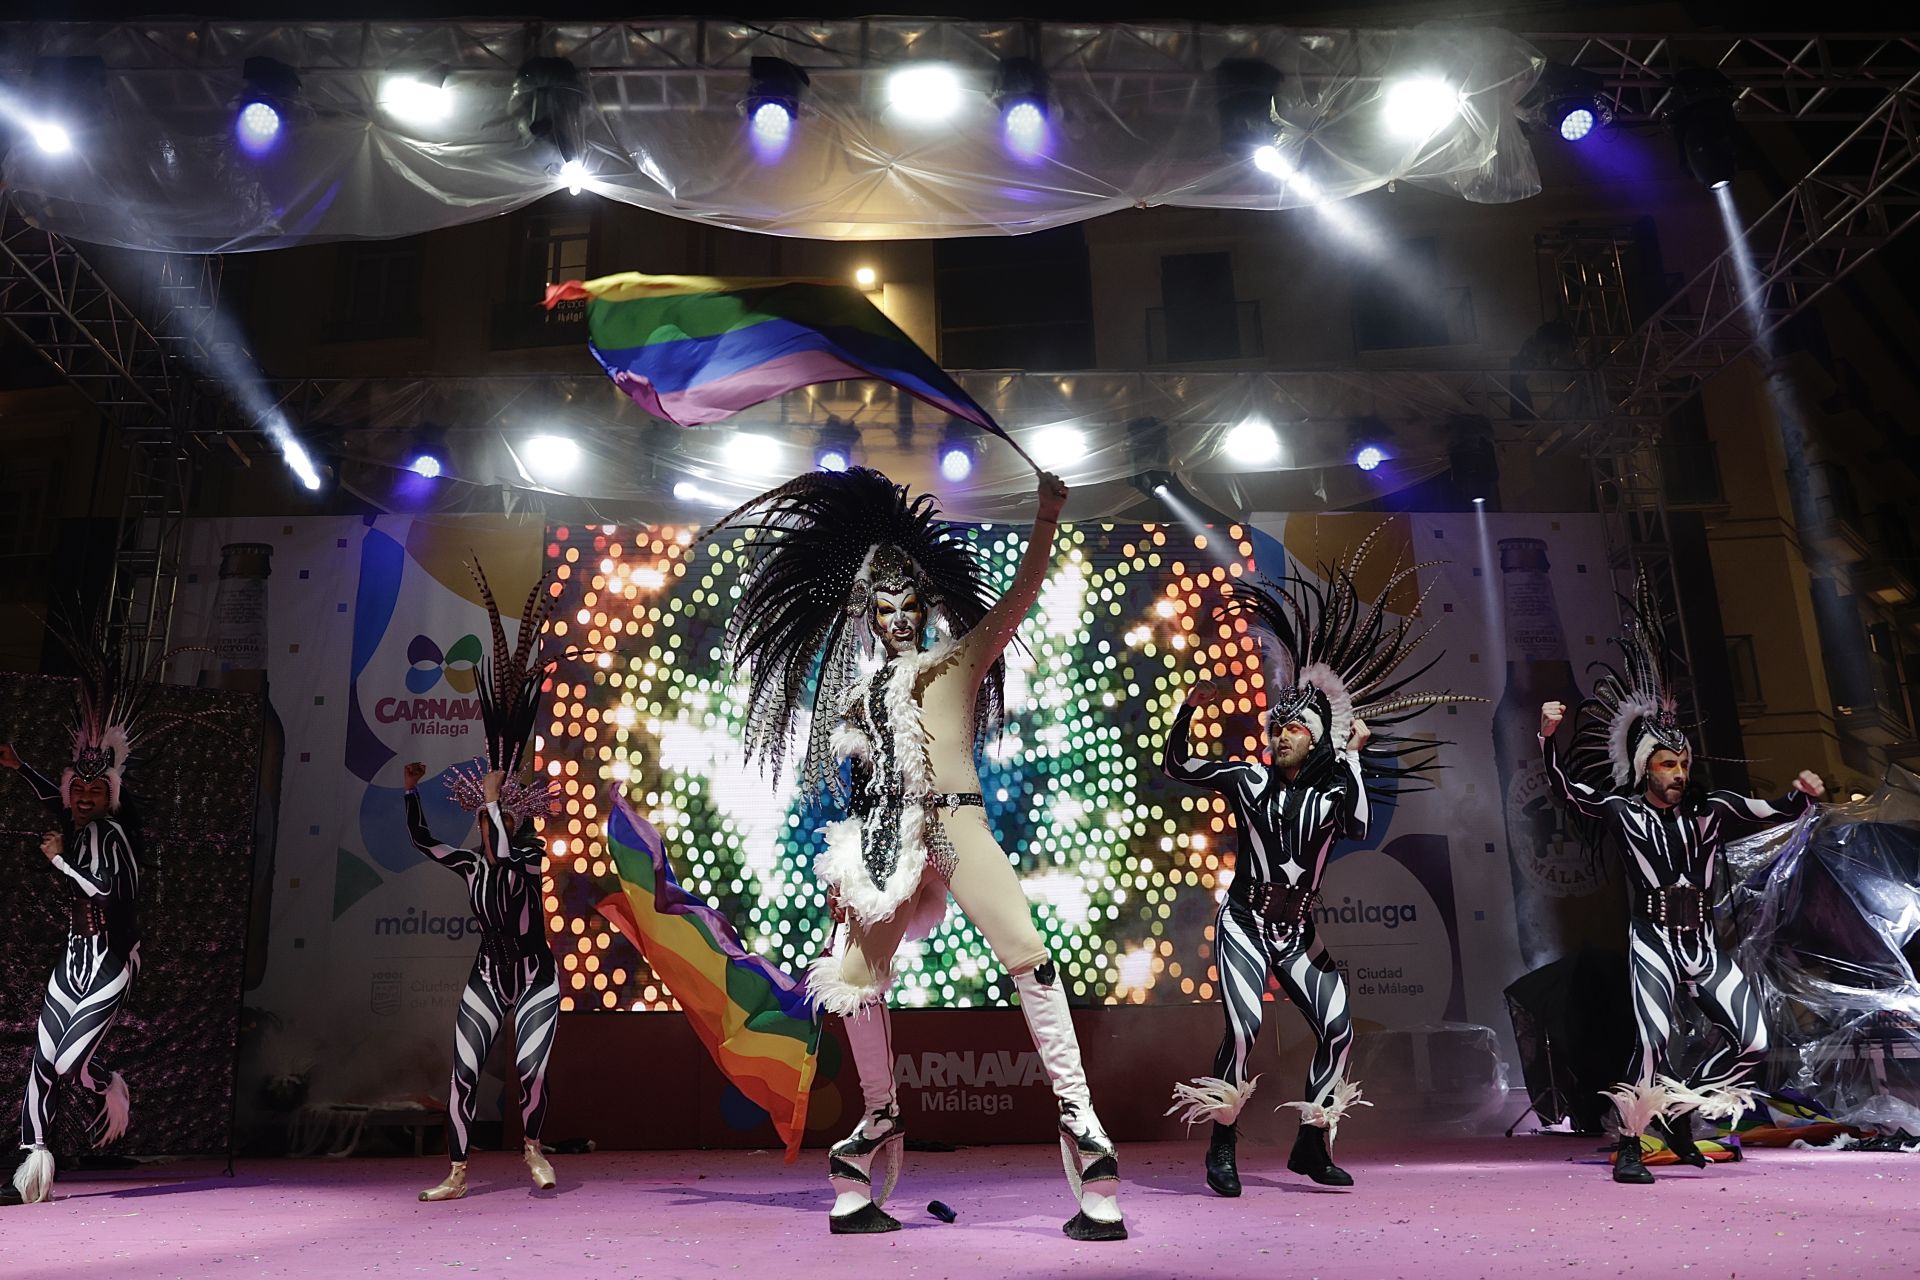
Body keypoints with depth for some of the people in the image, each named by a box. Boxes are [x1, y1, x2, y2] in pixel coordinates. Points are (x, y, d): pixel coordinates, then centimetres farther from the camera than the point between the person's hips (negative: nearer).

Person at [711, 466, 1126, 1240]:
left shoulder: (960, 659, 12)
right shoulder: (863, 691, 22)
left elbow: (1020, 595, -2)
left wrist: (1046, 522, -17)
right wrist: (843, 868, 18)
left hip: (954, 822, -5)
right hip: (885, 841, 5)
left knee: (1025, 953, -19)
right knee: (856, 978, 6)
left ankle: (1077, 1115, -18)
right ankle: (880, 1125, 24)